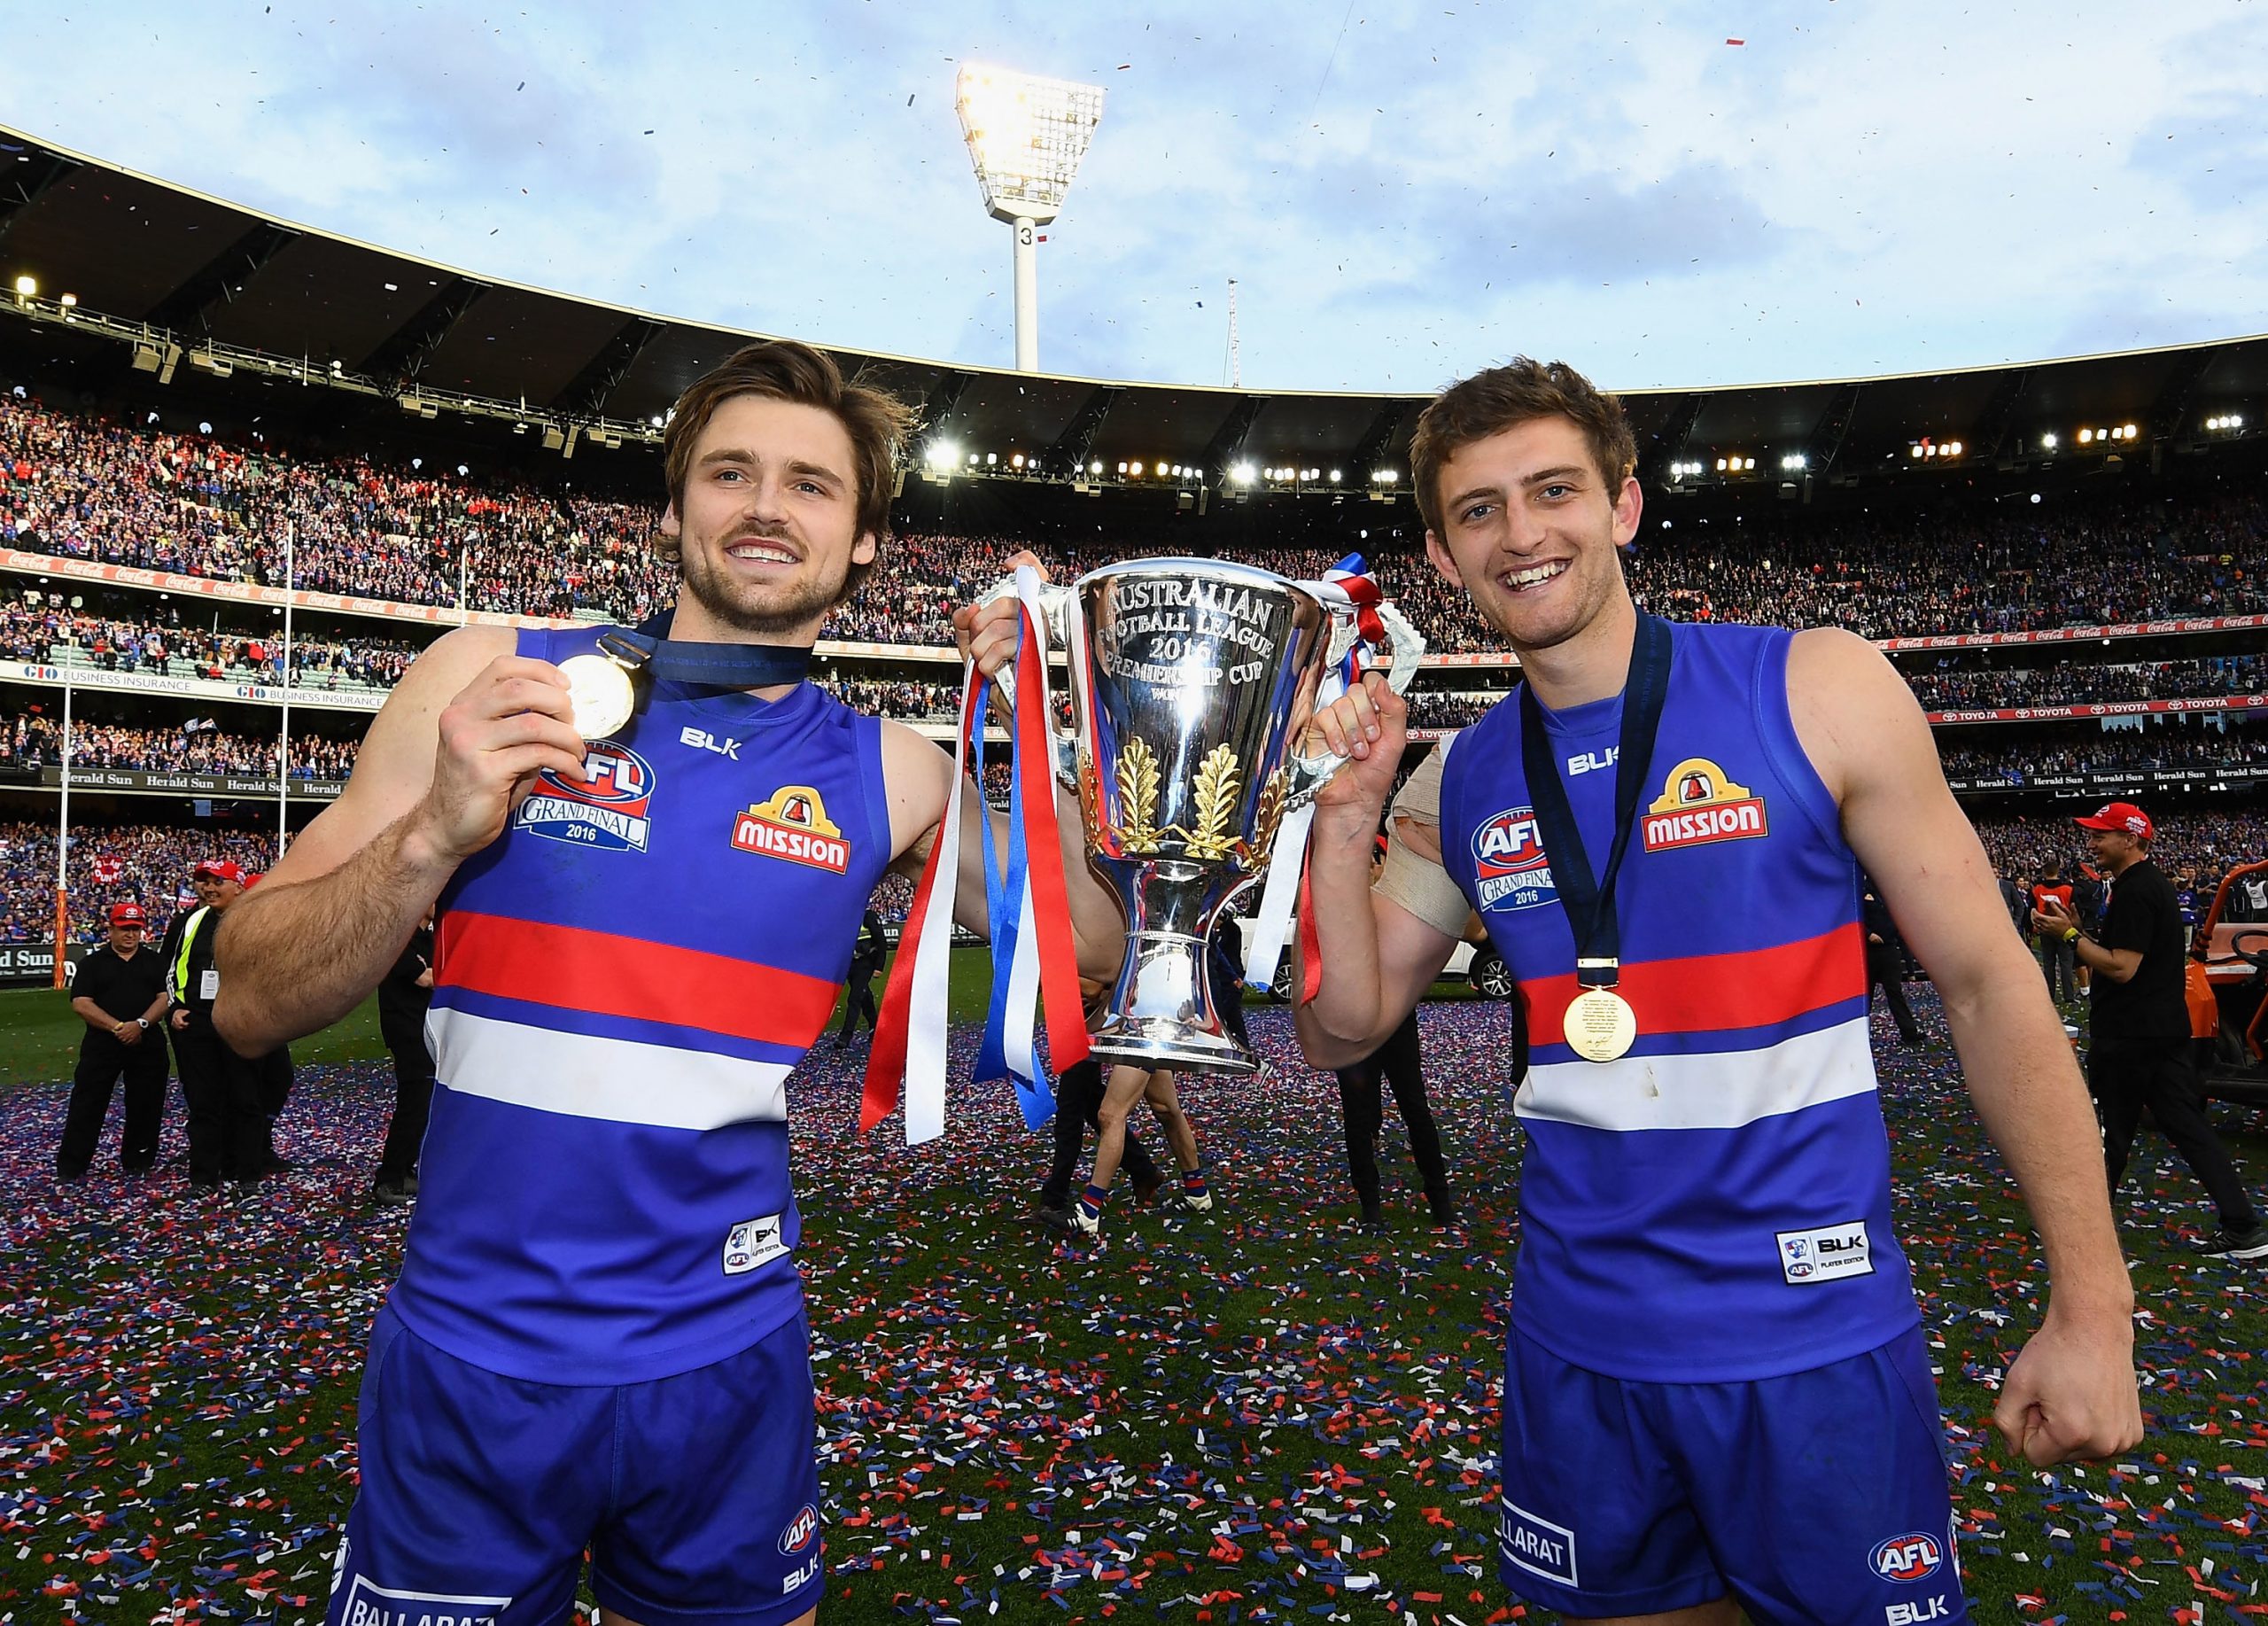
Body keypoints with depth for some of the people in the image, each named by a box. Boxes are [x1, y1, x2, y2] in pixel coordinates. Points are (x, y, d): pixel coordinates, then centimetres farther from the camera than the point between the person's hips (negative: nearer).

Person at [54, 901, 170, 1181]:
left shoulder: (154, 962, 10)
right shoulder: (93, 963, 6)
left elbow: (165, 997, 1)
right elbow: (81, 1003, -4)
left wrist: (141, 1024, -16)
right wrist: (117, 1027, -16)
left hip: (147, 1045, 1)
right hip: (101, 1045, -1)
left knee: (145, 1105, 5)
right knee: (87, 1105, -1)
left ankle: (137, 1162, 17)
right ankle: (70, 1167, 7)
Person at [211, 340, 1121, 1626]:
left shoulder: (885, 773, -1)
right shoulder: (496, 677, -5)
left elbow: (1085, 957, -2)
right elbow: (254, 1008, -5)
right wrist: (436, 835, -22)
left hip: (727, 1363, 2)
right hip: (469, 1359, -1)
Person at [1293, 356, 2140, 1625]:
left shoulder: (1816, 690, -9)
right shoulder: (1457, 788, 0)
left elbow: (1989, 984, -6)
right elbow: (1342, 1031, 2)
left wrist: (2093, 1310, -7)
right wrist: (1342, 818, -9)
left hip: (1817, 1341, -3)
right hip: (1581, 1342, 3)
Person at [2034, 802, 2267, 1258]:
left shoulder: (2134, 891, -17)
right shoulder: (2155, 883, 16)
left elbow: (2121, 968, -22)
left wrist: (2070, 936, -15)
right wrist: (2078, 931, 12)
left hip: (2129, 1036, -10)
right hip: (2166, 1028, 10)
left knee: (2110, 1130, 2)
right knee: (2187, 1124, 9)